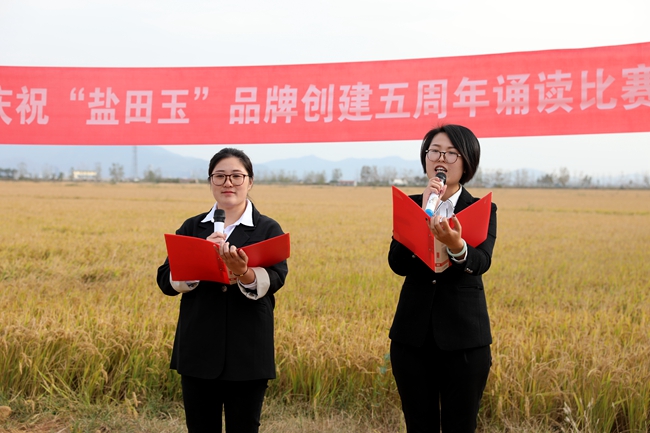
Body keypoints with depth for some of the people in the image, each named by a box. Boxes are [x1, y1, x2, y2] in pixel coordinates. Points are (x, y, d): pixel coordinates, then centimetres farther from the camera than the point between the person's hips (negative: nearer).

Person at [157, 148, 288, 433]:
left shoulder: (268, 229, 1)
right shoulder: (192, 227, 7)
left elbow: (275, 280, -16)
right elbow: (166, 282, -3)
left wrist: (242, 272, -37)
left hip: (247, 353, -2)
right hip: (199, 350, 2)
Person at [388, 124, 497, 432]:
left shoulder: (483, 210, -1)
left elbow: (481, 263, -19)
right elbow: (398, 264, -9)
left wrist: (455, 245, -40)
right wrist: (424, 216, -17)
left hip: (464, 338, -2)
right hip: (412, 335, 2)